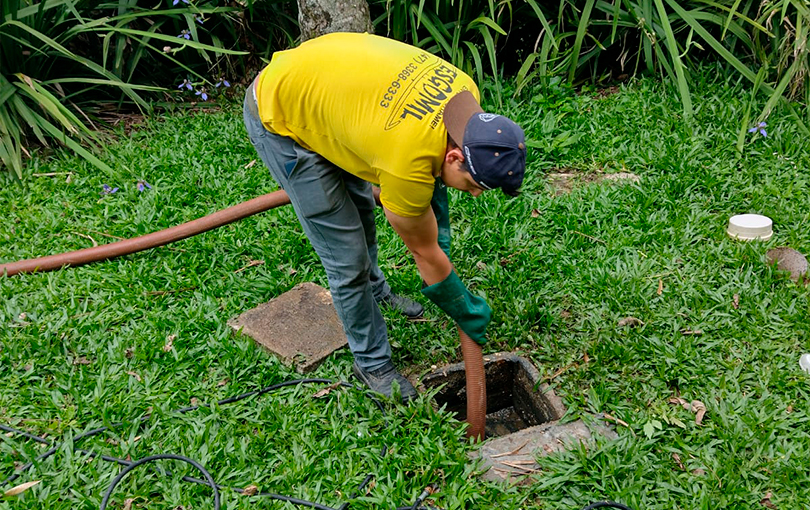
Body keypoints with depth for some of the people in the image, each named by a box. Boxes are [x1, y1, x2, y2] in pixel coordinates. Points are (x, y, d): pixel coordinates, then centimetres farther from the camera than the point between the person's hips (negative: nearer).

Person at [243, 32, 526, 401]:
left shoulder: (466, 93, -16)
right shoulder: (407, 164, -37)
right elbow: (425, 254, -19)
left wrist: (438, 222, 5)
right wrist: (469, 315, -4)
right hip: (278, 118, -8)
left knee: (361, 206, 27)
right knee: (347, 256, -6)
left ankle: (374, 290, 55)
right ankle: (372, 363, 16)